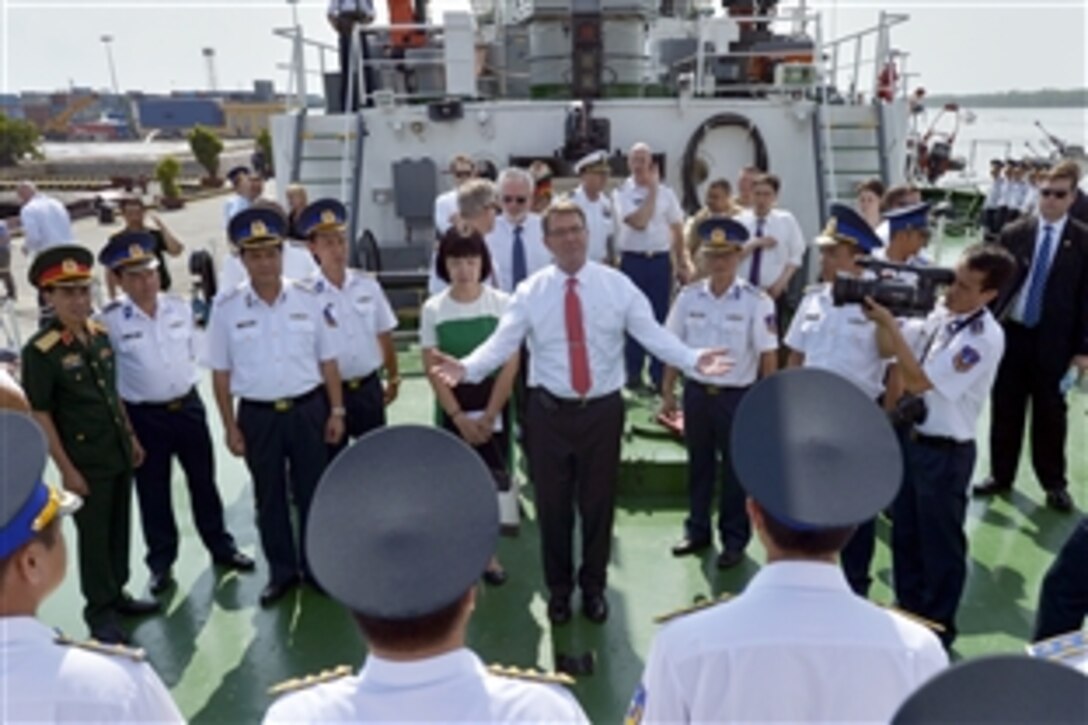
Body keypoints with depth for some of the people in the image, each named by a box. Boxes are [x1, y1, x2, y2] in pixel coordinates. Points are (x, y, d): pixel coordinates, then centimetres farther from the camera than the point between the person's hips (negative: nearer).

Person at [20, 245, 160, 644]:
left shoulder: (99, 334, 2)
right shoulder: (40, 351, -17)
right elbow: (39, 416, -15)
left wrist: (132, 437, 14)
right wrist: (66, 469, -15)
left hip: (119, 454, 6)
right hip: (85, 462, -6)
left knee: (119, 528, 18)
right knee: (94, 536, 8)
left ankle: (117, 593, 36)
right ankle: (100, 611, 25)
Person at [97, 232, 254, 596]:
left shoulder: (181, 307, -2)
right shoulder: (110, 321, -13)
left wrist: (186, 390, 14)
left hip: (189, 406, 3)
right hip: (143, 416, -3)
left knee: (203, 481, 15)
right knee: (153, 493, 10)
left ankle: (221, 546, 33)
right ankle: (161, 562, 28)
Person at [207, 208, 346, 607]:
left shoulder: (306, 299, -2)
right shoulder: (226, 308, -4)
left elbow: (327, 360, 2)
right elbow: (221, 373, 0)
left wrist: (336, 411, 0)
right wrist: (230, 427, -1)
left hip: (308, 410, 0)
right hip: (257, 415, 0)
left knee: (312, 492, 11)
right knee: (269, 498, 13)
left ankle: (316, 565, 29)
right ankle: (281, 571, 29)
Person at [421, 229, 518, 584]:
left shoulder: (502, 303, -8)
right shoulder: (432, 309, -5)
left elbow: (510, 365, -8)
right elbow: (433, 369, -5)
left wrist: (488, 416, -11)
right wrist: (460, 417, -11)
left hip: (494, 404, 0)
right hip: (453, 407, 0)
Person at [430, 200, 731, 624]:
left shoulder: (618, 285, -2)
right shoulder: (530, 292, -2)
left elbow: (654, 335, -9)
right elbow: (502, 342, -11)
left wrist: (693, 361, -25)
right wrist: (467, 368, -29)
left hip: (602, 409, 0)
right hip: (549, 411, 0)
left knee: (598, 502, 14)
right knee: (553, 504, 12)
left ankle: (594, 587, 36)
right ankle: (558, 588, 35)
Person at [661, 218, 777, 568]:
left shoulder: (756, 301, -12)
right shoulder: (688, 296, -2)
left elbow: (769, 356, -10)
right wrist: (668, 392, 6)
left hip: (738, 396, -3)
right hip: (696, 391, 3)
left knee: (735, 470, 11)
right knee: (699, 465, 18)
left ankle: (734, 539, 28)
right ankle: (697, 530, 36)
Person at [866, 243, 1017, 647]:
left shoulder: (985, 338, -23)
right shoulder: (940, 315, 1)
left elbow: (917, 381, -26)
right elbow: (887, 349, 6)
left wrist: (890, 322, -27)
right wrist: (881, 312, -12)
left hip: (945, 452, -8)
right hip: (913, 439, 8)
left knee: (940, 543, 10)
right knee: (905, 534, 20)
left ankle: (937, 629, 29)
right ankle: (909, 613, 38)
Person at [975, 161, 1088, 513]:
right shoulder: (1013, 234, 1)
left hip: (1053, 340, -1)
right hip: (1010, 333, 2)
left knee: (1050, 414, 10)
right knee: (1005, 409, 11)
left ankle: (1054, 483, 26)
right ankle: (1001, 475, 25)